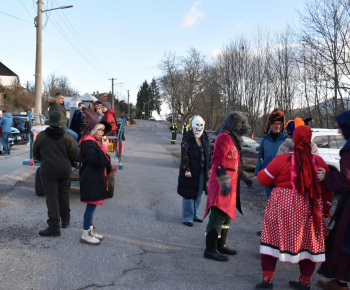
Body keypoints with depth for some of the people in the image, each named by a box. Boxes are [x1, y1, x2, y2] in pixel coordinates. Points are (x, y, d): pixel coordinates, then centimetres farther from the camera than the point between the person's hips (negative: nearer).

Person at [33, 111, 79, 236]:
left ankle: (54, 227, -4)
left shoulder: (41, 136, -6)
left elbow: (35, 154, 5)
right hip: (65, 170, 2)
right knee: (64, 194, 16)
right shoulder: (67, 136, -4)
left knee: (52, 197, -2)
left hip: (48, 171, -2)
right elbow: (74, 154, -2)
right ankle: (65, 219, 31)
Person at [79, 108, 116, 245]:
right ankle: (85, 235, 6)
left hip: (96, 179, 10)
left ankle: (90, 230, 27)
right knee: (91, 206, -4)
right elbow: (96, 160, -26)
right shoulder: (88, 143, -17)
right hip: (90, 180, -10)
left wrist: (110, 166, 15)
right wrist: (104, 147, -21)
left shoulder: (96, 142, 16)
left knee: (91, 206, 16)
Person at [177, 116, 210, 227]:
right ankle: (187, 218, 9)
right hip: (190, 170, -6)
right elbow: (184, 155, -13)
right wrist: (186, 170, -18)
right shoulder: (187, 138, -9)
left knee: (198, 193, 14)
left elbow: (208, 154, 15)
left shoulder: (205, 138, 10)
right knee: (188, 194, -1)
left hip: (201, 171, 6)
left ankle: (194, 214, 29)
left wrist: (208, 168, 12)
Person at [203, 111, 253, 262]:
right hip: (222, 185, -11)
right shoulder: (224, 137, -15)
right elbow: (218, 160, -25)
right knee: (218, 215, -8)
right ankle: (210, 250, -1)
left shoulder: (233, 138, 19)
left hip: (230, 184, 11)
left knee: (227, 214, 17)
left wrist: (245, 177, 29)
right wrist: (224, 182, -30)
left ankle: (221, 245, 30)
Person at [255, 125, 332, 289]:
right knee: (308, 243, 16)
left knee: (272, 239, 10)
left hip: (282, 208, -2)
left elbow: (263, 180, -4)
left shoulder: (282, 160, -11)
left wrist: (261, 172, 18)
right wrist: (326, 208, 18)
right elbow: (327, 189, 6)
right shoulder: (319, 162, -2)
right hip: (309, 209, 3)